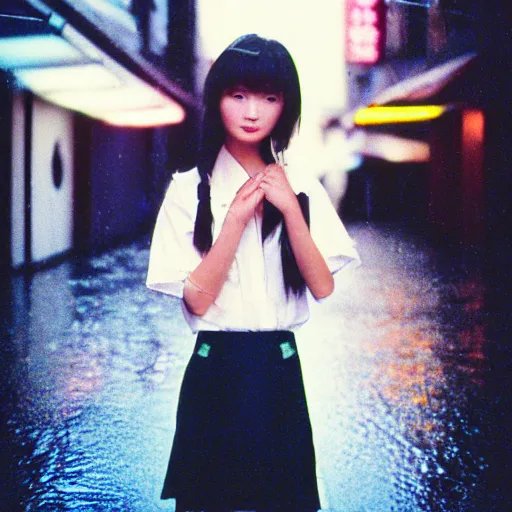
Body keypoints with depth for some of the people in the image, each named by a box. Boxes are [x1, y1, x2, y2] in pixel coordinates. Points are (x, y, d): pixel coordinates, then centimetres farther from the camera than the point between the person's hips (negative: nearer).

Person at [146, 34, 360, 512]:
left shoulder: (301, 189, 3)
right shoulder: (190, 190, -5)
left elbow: (323, 286, -6)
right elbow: (196, 299, -12)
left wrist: (290, 208, -16)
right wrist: (237, 217, -18)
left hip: (281, 370, 2)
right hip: (216, 370, -2)